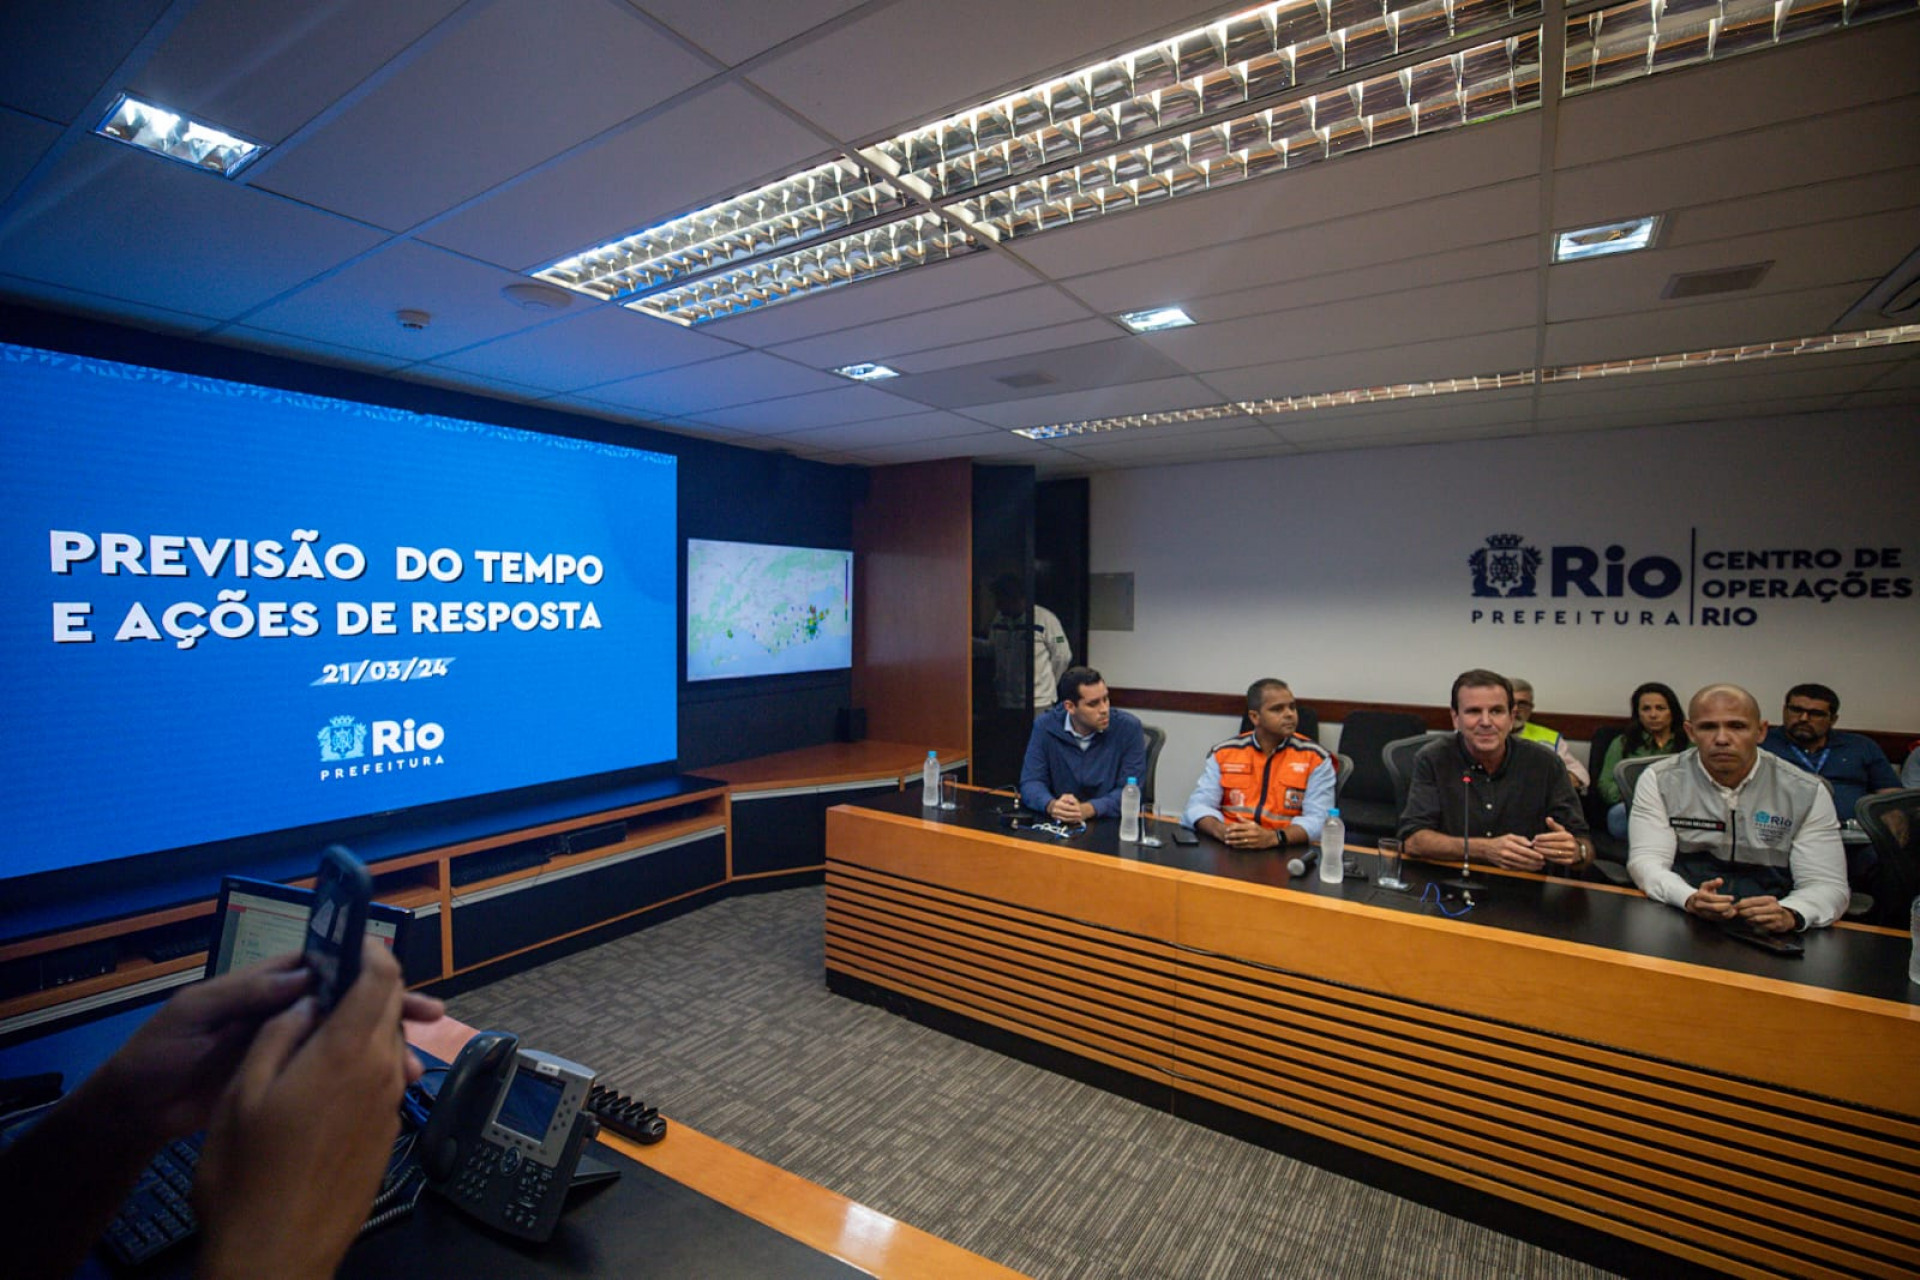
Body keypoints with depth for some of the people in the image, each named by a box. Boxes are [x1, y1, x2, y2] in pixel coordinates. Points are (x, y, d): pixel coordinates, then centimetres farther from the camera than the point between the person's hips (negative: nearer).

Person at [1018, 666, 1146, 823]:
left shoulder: (1128, 728, -9)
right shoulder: (1045, 726, -5)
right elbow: (1031, 782, -5)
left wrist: (1088, 809, -28)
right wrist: (1052, 805, -26)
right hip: (1059, 823, 2)